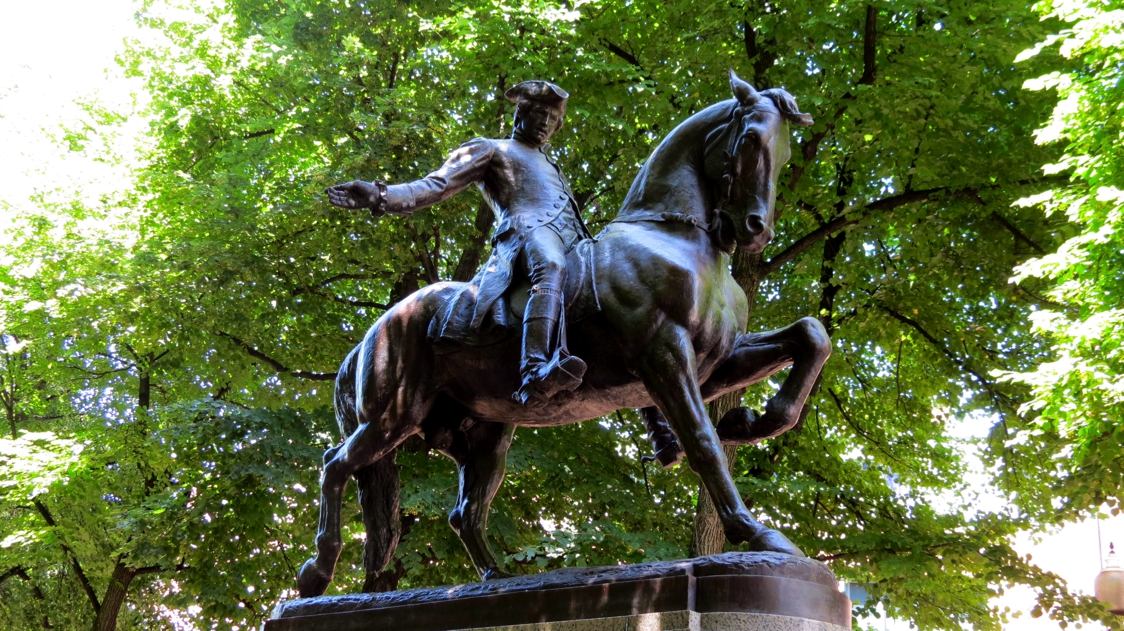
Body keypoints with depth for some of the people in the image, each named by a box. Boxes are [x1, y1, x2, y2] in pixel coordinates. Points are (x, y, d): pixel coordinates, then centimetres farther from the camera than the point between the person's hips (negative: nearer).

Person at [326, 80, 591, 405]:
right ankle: (535, 372, -63)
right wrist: (379, 196, -9)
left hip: (573, 241, 9)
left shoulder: (549, 165, 42)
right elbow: (435, 185, 7)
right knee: (551, 268, -41)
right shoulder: (490, 149, 20)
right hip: (527, 228, -9)